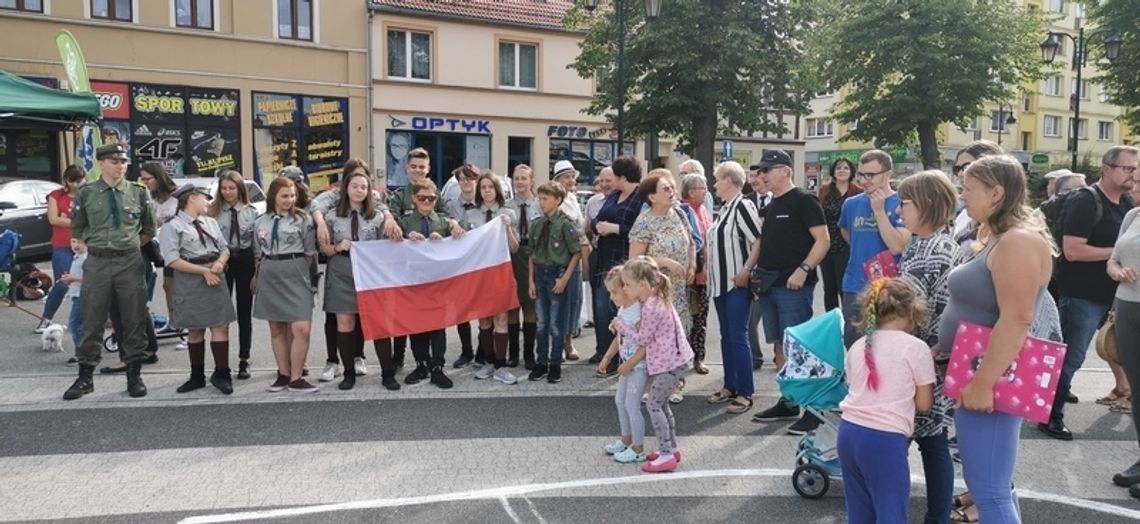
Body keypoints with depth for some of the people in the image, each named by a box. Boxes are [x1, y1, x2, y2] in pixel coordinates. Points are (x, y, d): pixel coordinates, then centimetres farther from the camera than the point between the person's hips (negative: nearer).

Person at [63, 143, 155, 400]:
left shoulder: (138, 193, 3)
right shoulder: (86, 193, 1)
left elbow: (149, 229, 14)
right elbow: (77, 228, 12)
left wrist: (130, 244, 8)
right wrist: (99, 243, 5)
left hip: (131, 262, 0)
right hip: (97, 263, 0)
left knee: (134, 321, 5)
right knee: (92, 321, 6)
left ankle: (134, 375, 17)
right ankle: (85, 376, 18)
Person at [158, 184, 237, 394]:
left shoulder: (211, 223, 14)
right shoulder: (172, 227, -5)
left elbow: (224, 248, 14)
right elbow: (172, 260, -12)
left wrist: (220, 263, -8)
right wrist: (204, 271, -15)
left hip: (215, 279, 4)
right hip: (190, 282, -4)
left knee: (221, 326, -2)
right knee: (195, 329, 6)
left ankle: (221, 374, 7)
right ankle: (197, 376, 20)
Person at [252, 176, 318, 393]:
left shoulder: (303, 219, -2)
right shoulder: (260, 222, 9)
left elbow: (310, 252, 3)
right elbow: (258, 253, 18)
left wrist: (300, 271, 7)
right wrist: (257, 276, 20)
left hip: (294, 275, -4)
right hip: (269, 276, 4)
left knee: (301, 329, -10)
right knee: (276, 329, 9)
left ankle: (295, 378, -1)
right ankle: (283, 374, 19)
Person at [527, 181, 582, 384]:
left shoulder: (565, 224, -11)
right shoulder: (537, 223, 5)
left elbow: (577, 253, -9)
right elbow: (532, 254, 9)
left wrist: (565, 278, -13)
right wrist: (531, 280, 5)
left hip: (557, 274, -5)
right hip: (540, 274, 5)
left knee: (557, 323, 4)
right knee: (541, 323, 12)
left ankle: (555, 365, 16)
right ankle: (541, 363, 23)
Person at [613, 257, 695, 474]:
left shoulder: (650, 308, -24)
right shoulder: (656, 298, 7)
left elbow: (642, 339, -15)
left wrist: (621, 327, -4)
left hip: (671, 362, -10)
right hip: (673, 358, 10)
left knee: (653, 405, -4)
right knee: (661, 403, 18)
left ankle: (666, 455, 0)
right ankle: (671, 448, 26)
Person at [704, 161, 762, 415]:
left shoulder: (743, 205, -13)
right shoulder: (724, 209, 15)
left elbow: (759, 241, -20)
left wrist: (746, 271, -24)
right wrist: (709, 269, 16)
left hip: (736, 283, -9)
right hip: (720, 282, 9)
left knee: (738, 337, -7)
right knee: (726, 336, 13)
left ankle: (745, 393, 0)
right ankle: (730, 387, 22)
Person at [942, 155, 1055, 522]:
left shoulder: (1018, 241, -19)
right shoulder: (994, 235, 12)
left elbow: (1016, 320, -26)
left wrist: (983, 383, -26)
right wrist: (941, 348, 20)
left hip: (990, 380, -11)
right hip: (975, 374, 11)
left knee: (989, 492, -5)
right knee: (993, 483, 20)